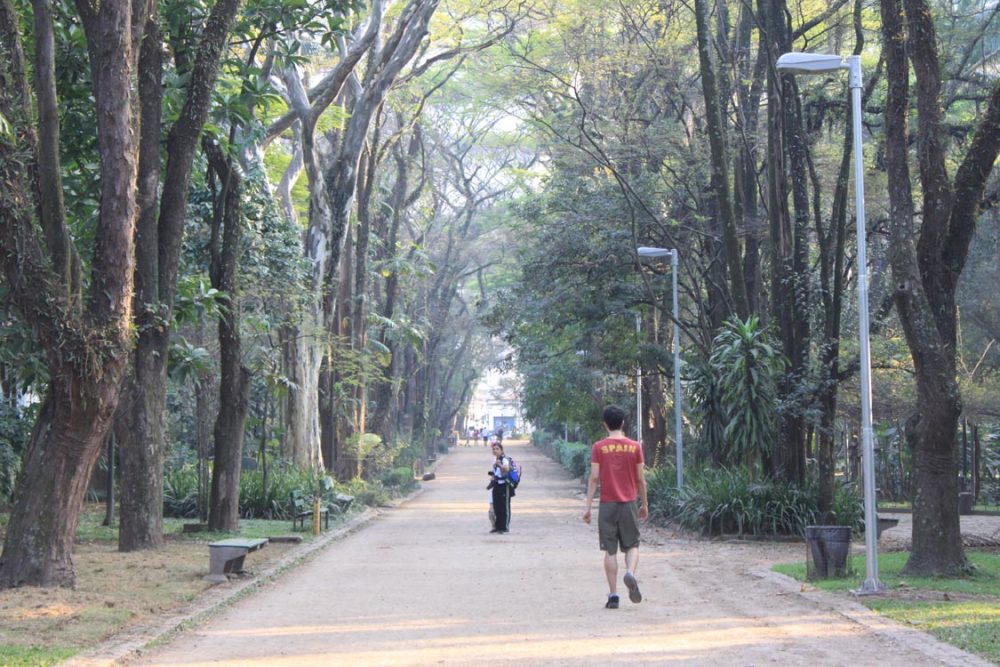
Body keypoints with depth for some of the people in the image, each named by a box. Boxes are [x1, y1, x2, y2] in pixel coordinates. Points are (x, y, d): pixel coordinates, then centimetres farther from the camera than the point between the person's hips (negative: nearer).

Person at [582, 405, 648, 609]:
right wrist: (644, 504, 15)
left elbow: (594, 478, -6)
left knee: (610, 550, 5)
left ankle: (613, 595, 1)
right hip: (629, 504, 1)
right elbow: (641, 479, 4)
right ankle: (630, 573, -19)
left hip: (607, 504, -1)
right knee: (632, 546, 11)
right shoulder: (635, 447, 2)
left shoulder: (599, 447, -2)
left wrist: (588, 506, -2)